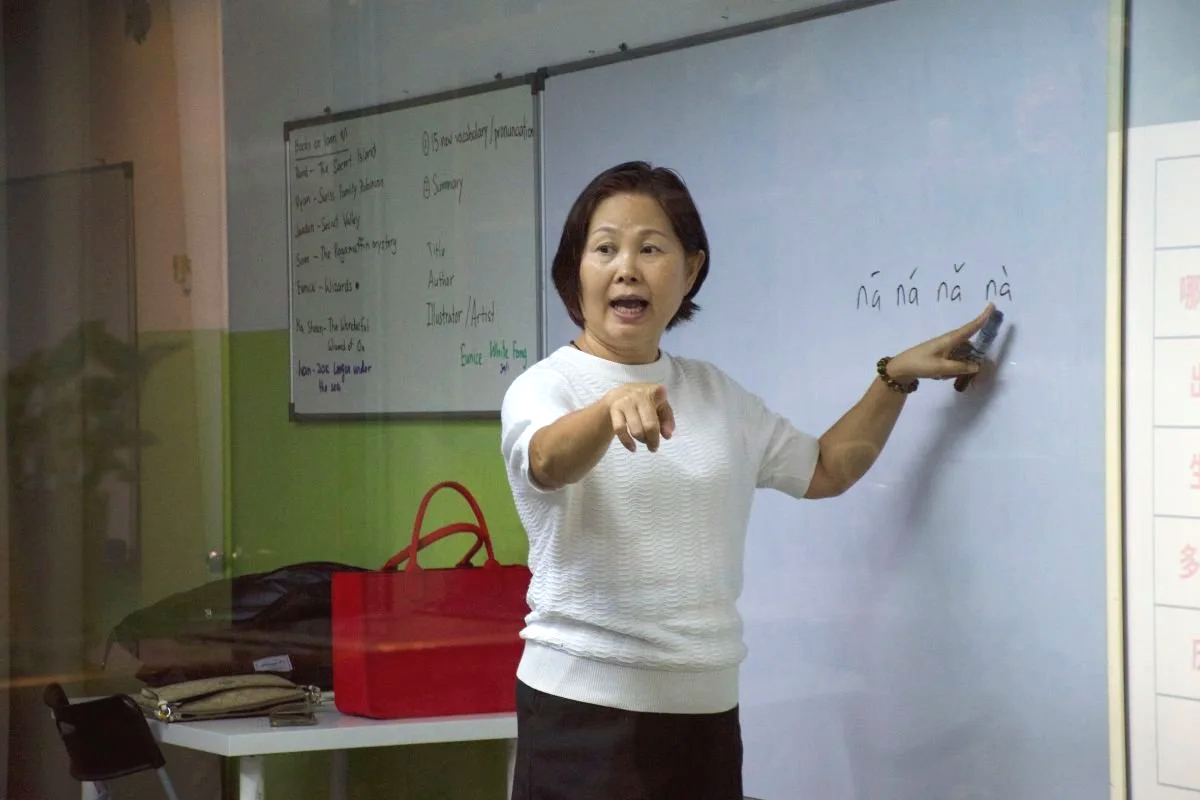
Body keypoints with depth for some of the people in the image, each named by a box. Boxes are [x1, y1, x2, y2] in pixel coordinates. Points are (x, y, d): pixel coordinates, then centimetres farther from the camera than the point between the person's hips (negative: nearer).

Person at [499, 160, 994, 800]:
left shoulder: (715, 393, 12)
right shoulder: (545, 387, -7)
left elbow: (823, 470, 25)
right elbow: (549, 463, -30)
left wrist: (896, 377, 15)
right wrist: (614, 404, -50)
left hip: (706, 706, 5)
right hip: (585, 707, -5)